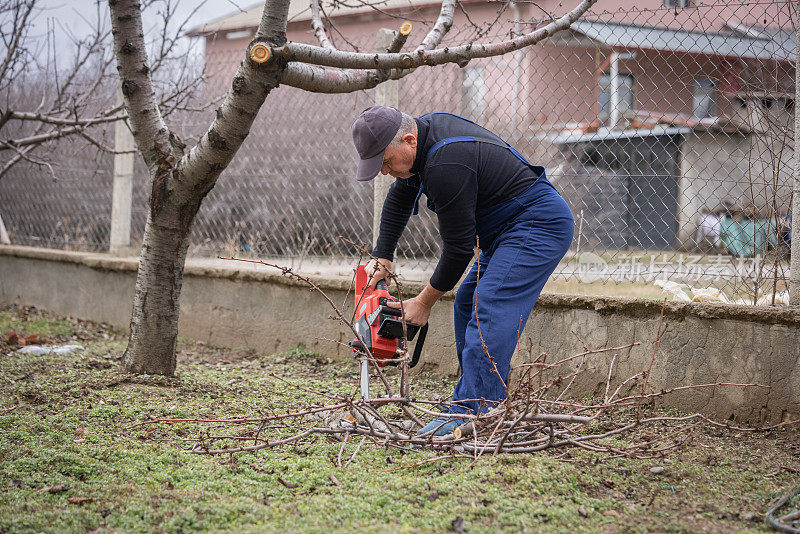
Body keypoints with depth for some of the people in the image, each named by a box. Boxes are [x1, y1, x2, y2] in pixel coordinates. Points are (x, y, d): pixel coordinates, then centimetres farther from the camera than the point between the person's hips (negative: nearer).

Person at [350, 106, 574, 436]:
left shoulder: (446, 165, -28)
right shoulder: (425, 129, 3)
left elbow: (459, 247, -20)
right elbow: (399, 199, 20)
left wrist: (423, 303, -8)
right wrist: (382, 259, 15)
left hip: (538, 226, -11)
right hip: (510, 231, 11)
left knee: (491, 312, -20)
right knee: (468, 304, 11)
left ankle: (470, 413, -24)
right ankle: (470, 399, 15)